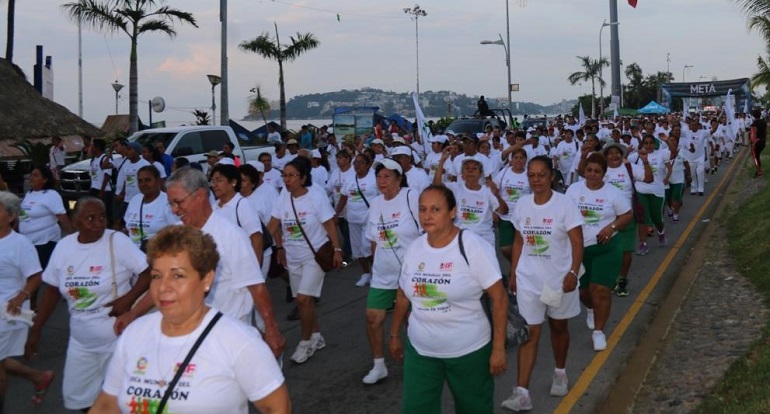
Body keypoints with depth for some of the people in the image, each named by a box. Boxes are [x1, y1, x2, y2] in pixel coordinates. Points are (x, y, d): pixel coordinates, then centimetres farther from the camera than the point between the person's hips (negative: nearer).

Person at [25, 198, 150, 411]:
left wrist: (128, 298, -24)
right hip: (80, 341, 5)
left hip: (117, 338, -5)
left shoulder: (117, 241, -12)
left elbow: (149, 273, -13)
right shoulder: (64, 246, 2)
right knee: (77, 396, 13)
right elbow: (52, 290, 10)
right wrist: (36, 330, 11)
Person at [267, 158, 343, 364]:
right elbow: (273, 226, 8)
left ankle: (306, 341, 2)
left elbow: (330, 225, -13)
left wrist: (337, 250, -17)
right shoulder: (283, 199, -1)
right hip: (293, 258, 5)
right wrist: (280, 248, 7)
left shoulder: (317, 197, -14)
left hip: (315, 255, -5)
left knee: (304, 299, -14)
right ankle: (316, 337, 29)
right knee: (304, 300, 12)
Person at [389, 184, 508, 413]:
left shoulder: (472, 246, -16)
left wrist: (498, 348, -16)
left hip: (468, 350, -4)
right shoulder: (414, 248, 0)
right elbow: (403, 295, 13)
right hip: (420, 349, 4)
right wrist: (394, 335, 17)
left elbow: (499, 298, -14)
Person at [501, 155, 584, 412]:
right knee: (529, 334, -2)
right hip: (528, 279, 2)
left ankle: (560, 373, 40)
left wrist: (573, 272, -24)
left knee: (558, 327, 16)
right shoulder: (522, 205, 0)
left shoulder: (564, 204, -12)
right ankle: (522, 393, -5)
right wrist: (513, 273, 9)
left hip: (559, 278, -2)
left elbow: (577, 242, -14)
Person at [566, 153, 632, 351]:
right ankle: (592, 309, 48)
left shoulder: (613, 192, -4)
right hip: (578, 247, 2)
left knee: (601, 290, -10)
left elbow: (627, 215, 1)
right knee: (582, 290, 12)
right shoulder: (574, 189, 0)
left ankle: (598, 331, 3)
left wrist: (612, 227, -15)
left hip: (606, 247, -2)